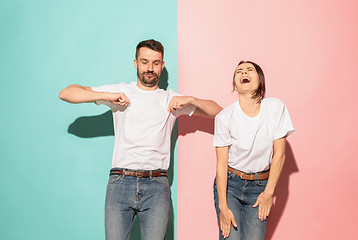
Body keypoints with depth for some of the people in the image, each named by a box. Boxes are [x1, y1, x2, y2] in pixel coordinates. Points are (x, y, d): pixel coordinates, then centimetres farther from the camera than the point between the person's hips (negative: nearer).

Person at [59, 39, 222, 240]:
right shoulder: (121, 91, 13)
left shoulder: (170, 99, 16)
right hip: (120, 183, 0)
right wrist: (106, 96, -4)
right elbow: (66, 93, 8)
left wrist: (190, 100, 0)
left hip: (157, 186, 1)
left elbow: (218, 111, 17)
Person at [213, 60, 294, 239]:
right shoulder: (225, 117, -10)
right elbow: (221, 164, -8)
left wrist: (269, 192, -2)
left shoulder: (276, 108, -5)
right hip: (229, 184, -1)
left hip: (260, 186, 1)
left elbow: (279, 153, -1)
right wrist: (222, 206, -12)